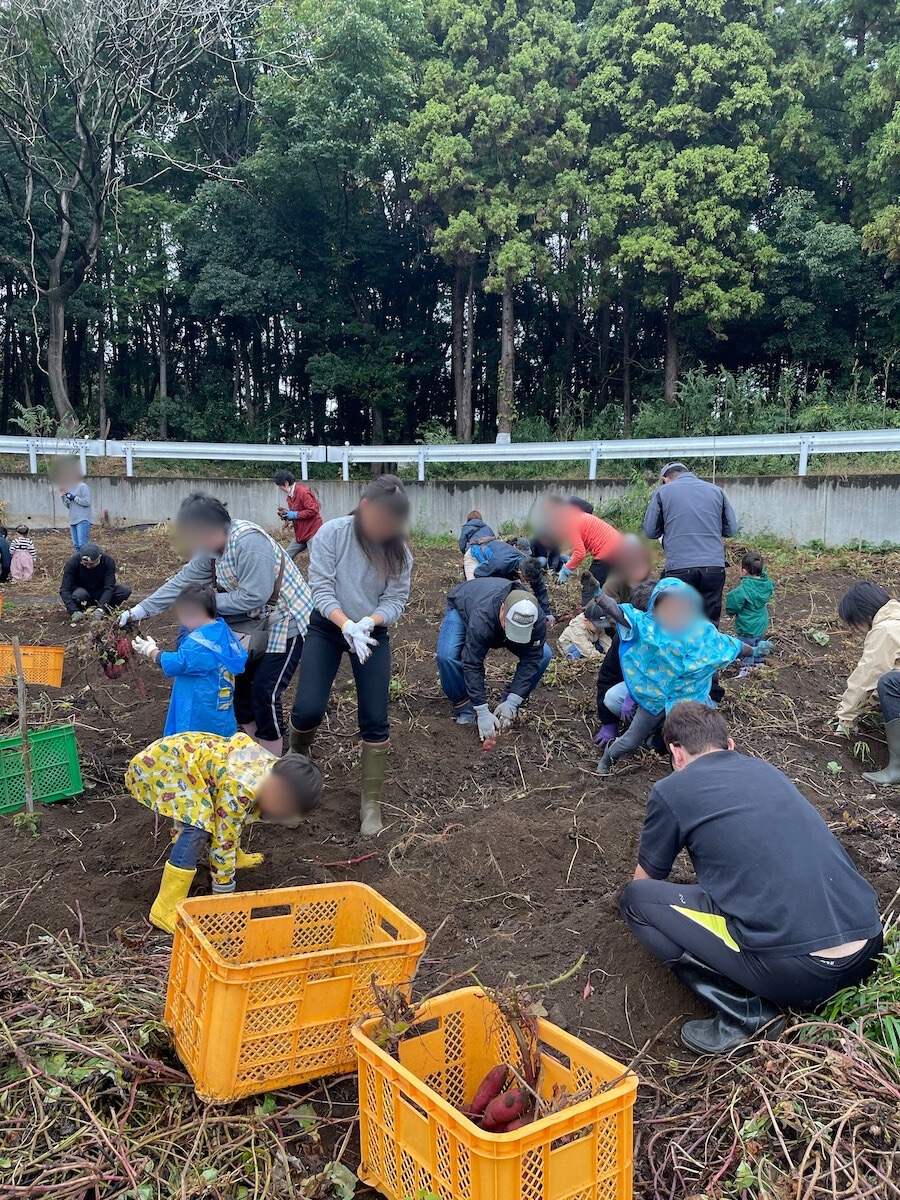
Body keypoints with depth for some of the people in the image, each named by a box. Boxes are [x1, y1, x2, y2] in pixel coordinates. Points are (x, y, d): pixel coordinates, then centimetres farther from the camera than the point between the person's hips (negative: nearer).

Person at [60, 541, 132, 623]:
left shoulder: (108, 561, -22)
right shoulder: (73, 562, -24)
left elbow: (109, 587, -25)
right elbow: (64, 589, -25)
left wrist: (100, 608, -39)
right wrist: (74, 611, -38)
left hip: (100, 594, 1)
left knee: (126, 590, -24)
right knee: (79, 594, -37)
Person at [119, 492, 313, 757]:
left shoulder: (248, 541, -28)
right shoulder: (212, 548, 0)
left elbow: (253, 596, -30)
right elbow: (183, 581, 3)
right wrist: (139, 611, 2)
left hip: (286, 620, -9)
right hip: (255, 621, 10)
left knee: (265, 692, -11)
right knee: (240, 682, 13)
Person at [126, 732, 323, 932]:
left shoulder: (273, 766, -2)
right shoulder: (239, 788, -27)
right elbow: (223, 839, -19)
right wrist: (223, 893, -9)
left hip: (184, 755, 10)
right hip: (158, 764, -10)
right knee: (198, 829, -22)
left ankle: (236, 857, 39)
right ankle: (165, 910, -18)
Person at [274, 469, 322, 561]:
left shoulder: (303, 492, -16)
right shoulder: (290, 495, 14)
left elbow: (313, 510, -22)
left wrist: (295, 515, -17)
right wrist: (284, 514, 3)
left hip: (312, 533, -10)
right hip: (300, 534, 10)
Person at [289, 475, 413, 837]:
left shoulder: (398, 550, -9)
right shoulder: (332, 533, -16)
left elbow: (396, 600, -10)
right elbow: (321, 589, -18)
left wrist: (367, 623, -30)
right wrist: (347, 626, -32)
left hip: (373, 633, 2)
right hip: (327, 628, -1)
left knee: (375, 720, -3)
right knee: (308, 709, -13)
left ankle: (371, 802, 12)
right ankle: (298, 754, 25)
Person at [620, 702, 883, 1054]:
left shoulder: (671, 790, 3)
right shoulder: (766, 770, 20)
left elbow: (645, 880, 20)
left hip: (793, 971, -7)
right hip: (867, 950, 7)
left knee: (636, 899, 6)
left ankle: (747, 1012, -1)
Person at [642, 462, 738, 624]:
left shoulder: (662, 492, 5)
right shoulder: (716, 490, 13)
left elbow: (650, 531, 7)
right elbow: (731, 529, 14)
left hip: (679, 568, -2)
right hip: (715, 567, 3)